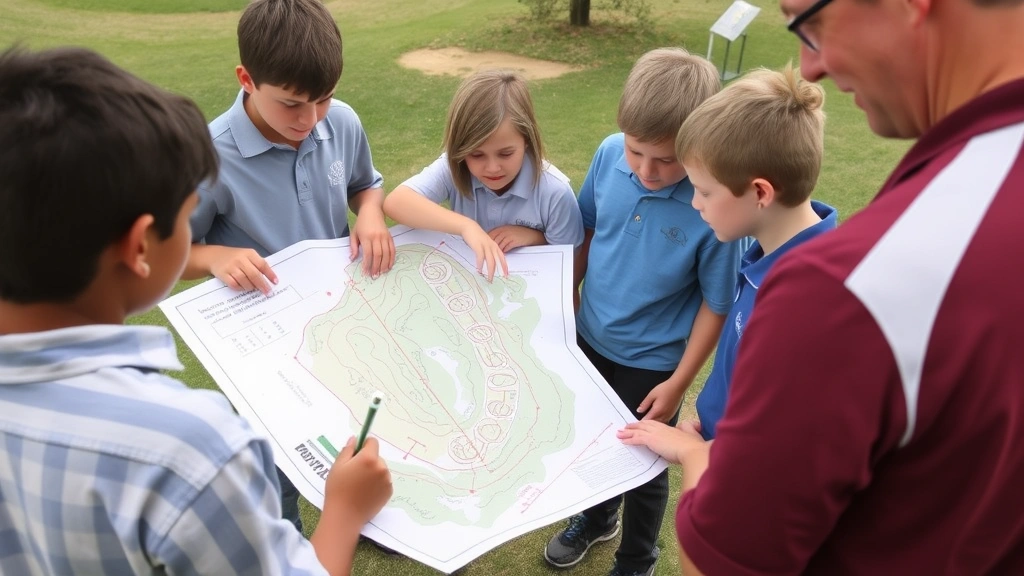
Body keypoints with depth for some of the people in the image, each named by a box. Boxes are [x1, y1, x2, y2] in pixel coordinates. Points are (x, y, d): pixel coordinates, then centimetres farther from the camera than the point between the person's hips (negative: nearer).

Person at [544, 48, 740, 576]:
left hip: (651, 363, -4)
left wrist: (679, 382, -12)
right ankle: (597, 518, 58)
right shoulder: (610, 154, -16)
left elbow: (716, 304, -16)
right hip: (589, 339, 5)